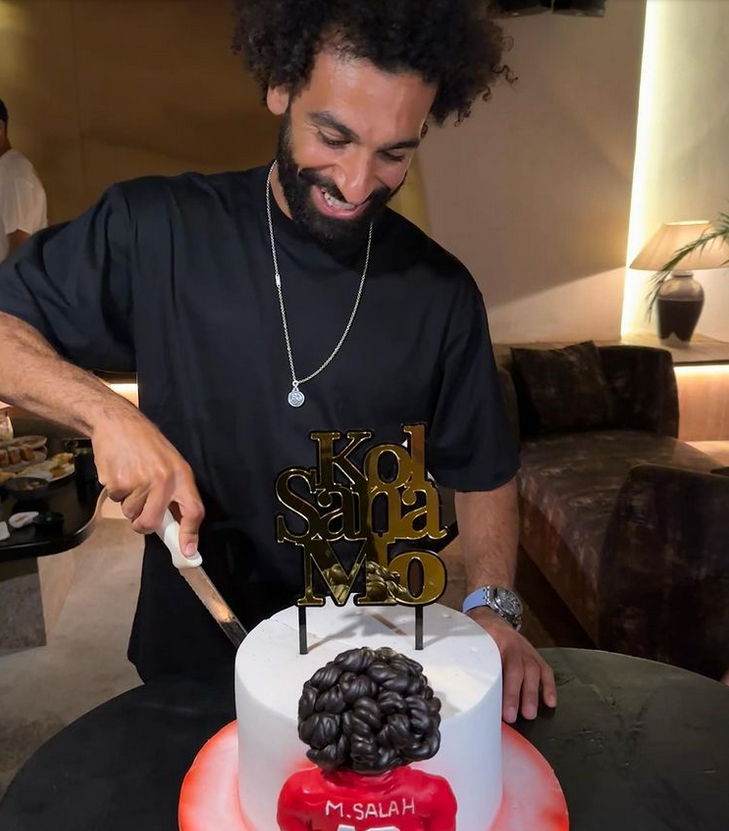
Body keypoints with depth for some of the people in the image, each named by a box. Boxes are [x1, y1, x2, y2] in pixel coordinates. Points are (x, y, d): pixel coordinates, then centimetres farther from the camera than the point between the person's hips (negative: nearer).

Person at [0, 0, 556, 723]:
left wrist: (490, 607, -14)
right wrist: (108, 414, -26)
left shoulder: (442, 293, -9)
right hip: (192, 654, 0)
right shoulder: (156, 231, -14)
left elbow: (482, 471, -1)